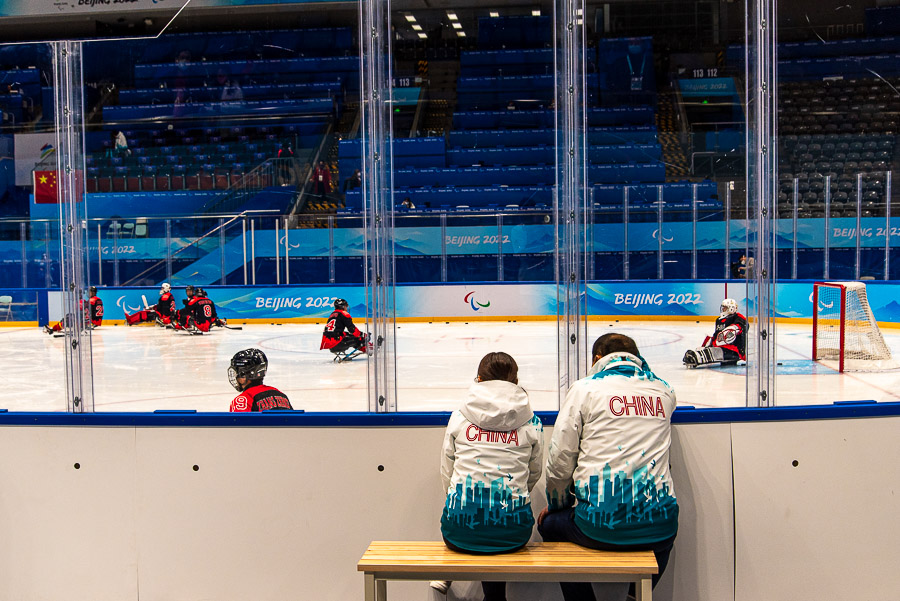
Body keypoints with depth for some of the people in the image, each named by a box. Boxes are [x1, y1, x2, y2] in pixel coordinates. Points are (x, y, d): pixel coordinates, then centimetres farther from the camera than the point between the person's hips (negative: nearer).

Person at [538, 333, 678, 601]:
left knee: (550, 523, 27)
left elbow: (560, 458, 1)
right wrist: (636, 363, 40)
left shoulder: (586, 387, 2)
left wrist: (556, 504, 16)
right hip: (658, 529, 4)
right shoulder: (662, 390, 11)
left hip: (600, 527, -3)